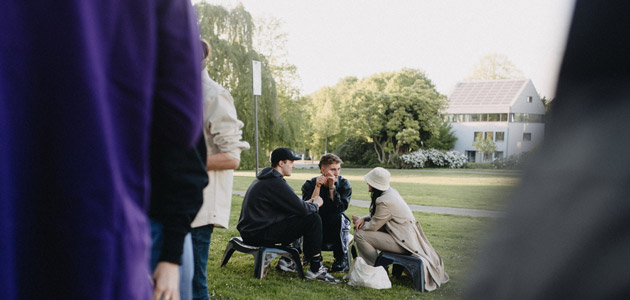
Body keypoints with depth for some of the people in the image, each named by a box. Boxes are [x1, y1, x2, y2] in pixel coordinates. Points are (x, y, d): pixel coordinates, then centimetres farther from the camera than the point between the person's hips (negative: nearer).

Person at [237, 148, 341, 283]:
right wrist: (315, 204, 4)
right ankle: (316, 269, -4)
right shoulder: (276, 183, -17)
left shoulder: (266, 178, 15)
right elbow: (301, 209, -17)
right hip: (259, 234, -11)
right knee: (313, 219, -12)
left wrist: (308, 203, 12)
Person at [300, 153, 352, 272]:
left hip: (337, 228, 1)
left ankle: (342, 260, -20)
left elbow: (340, 208, -22)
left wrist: (332, 187, -26)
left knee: (338, 217, -32)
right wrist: (317, 187, -28)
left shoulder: (344, 184, -7)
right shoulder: (309, 184, -7)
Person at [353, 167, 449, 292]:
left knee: (359, 234, -12)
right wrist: (363, 219, -1)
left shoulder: (384, 201, -24)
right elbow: (375, 215, 17)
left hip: (403, 241, -10)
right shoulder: (390, 191, 5)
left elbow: (373, 226, -13)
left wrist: (357, 221, 4)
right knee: (363, 229, 14)